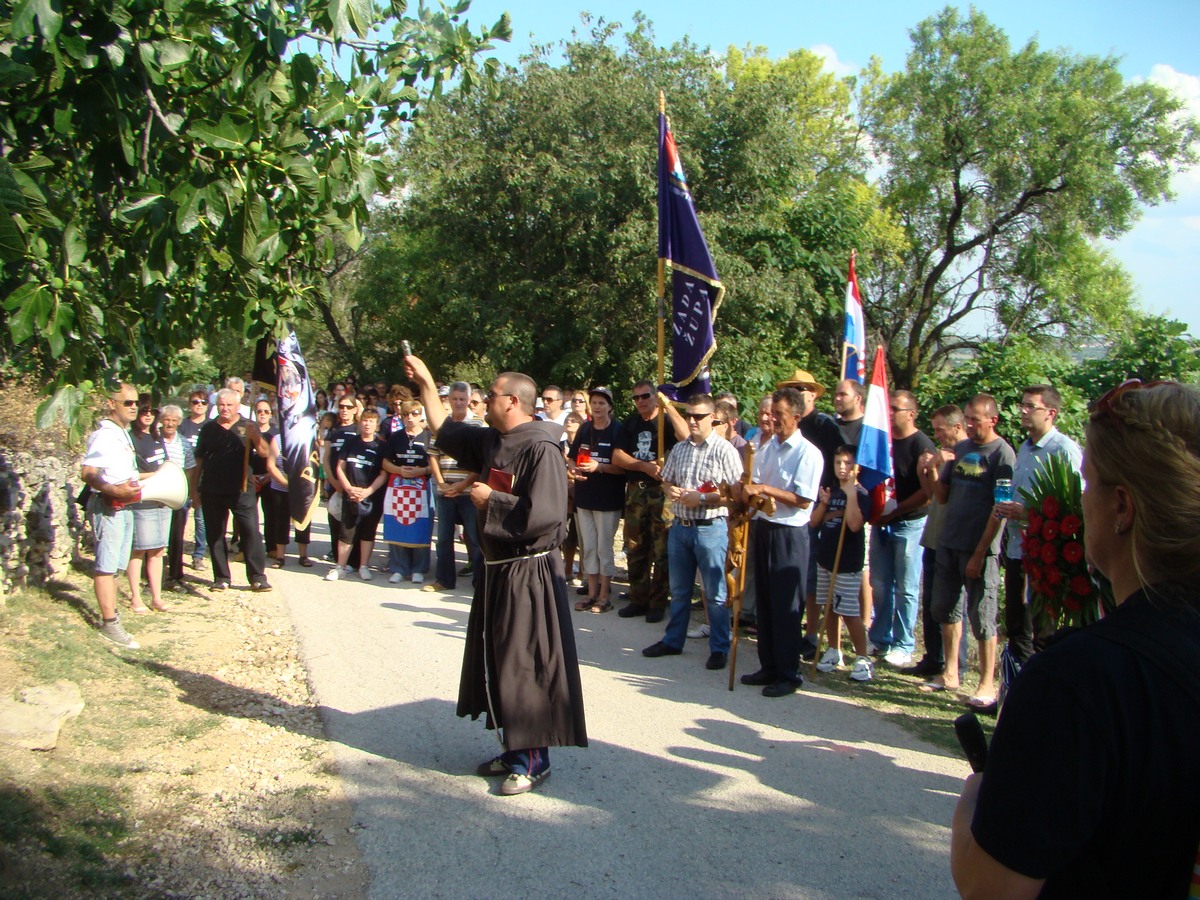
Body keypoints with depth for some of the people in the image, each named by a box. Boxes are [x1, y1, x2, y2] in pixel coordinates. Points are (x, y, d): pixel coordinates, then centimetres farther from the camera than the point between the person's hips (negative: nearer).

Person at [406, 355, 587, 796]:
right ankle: (514, 748, 28)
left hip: (528, 574, -9)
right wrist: (426, 383, 20)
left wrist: (490, 500, -16)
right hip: (496, 570, 9)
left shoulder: (540, 450, -19)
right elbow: (444, 430, 24)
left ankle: (534, 759, 11)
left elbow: (542, 515, -29)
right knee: (495, 660, 15)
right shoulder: (491, 441, 7)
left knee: (524, 665, -2)